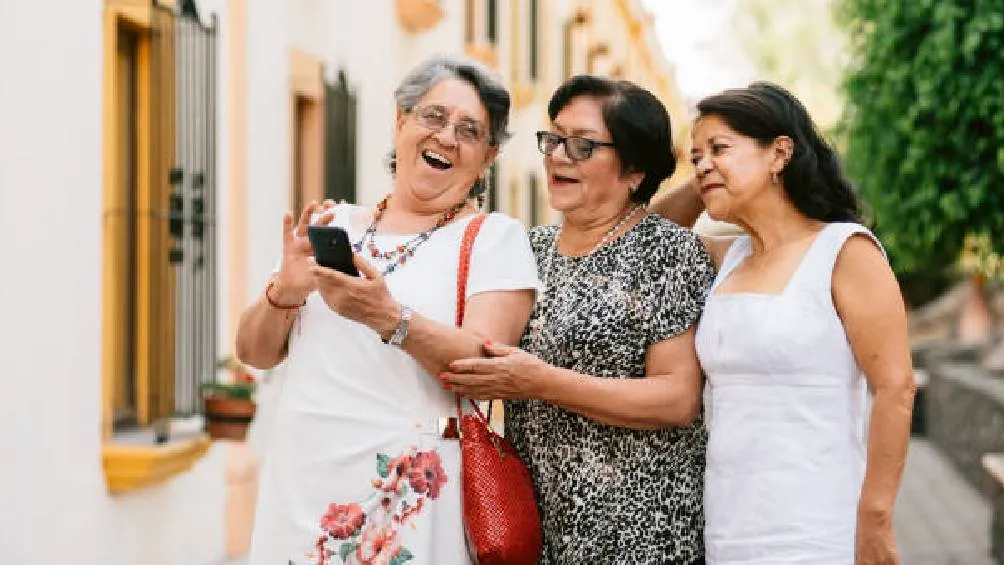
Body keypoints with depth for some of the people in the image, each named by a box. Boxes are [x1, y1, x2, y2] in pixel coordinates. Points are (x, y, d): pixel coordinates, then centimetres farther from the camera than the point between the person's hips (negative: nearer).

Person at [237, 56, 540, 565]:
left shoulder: (495, 238, -1)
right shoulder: (334, 226, 10)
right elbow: (254, 352, 9)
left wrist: (389, 318, -30)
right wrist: (284, 291, -11)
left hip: (404, 499, -3)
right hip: (299, 481, 4)